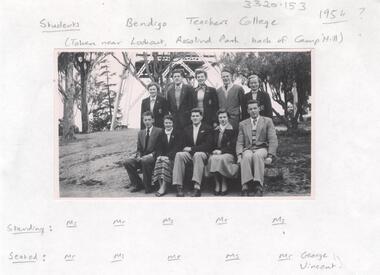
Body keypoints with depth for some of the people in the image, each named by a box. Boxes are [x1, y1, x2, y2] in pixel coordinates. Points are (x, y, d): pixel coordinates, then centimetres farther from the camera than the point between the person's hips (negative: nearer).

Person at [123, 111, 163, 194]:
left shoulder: (159, 131, 1)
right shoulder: (140, 133, 17)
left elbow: (160, 149, -5)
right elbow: (139, 149, 17)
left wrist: (151, 155, -19)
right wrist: (138, 156, -5)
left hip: (153, 157, -5)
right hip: (142, 157, 5)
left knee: (145, 161, -37)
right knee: (127, 162, -19)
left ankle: (148, 187, -20)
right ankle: (138, 184, -3)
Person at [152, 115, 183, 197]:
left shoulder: (177, 134, 5)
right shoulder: (161, 134, 18)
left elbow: (178, 148, -6)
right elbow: (160, 148, 12)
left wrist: (168, 156, -19)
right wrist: (159, 155, -11)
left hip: (173, 157, -4)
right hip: (163, 156, 4)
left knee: (166, 161, -33)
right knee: (158, 161, -29)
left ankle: (163, 188, -37)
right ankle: (161, 186, -33)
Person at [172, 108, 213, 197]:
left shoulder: (207, 128, 7)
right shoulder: (187, 129, 20)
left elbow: (208, 145, -5)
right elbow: (184, 145, 17)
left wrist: (191, 149, -11)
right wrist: (186, 149, -9)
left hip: (202, 154, -3)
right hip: (189, 154, 4)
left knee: (197, 155, -39)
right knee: (179, 155, -29)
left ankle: (197, 187, -47)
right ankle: (179, 187, -35)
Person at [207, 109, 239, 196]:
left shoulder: (233, 130, 8)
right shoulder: (215, 130, 21)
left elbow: (233, 146, -2)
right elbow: (212, 144, 18)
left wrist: (221, 151, -14)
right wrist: (214, 150, -6)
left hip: (228, 154, -3)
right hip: (216, 153, 3)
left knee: (221, 159, -37)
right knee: (212, 159, -32)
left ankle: (224, 185, -25)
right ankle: (217, 184, -26)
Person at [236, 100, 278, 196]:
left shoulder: (267, 121, 13)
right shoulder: (243, 124, 20)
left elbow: (273, 140, 4)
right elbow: (239, 142, 12)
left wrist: (270, 156, -11)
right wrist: (239, 155, -8)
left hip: (262, 148, -1)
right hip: (248, 149, 2)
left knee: (257, 155, -37)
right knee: (246, 157, -35)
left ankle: (258, 187, -43)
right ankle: (245, 187, -44)